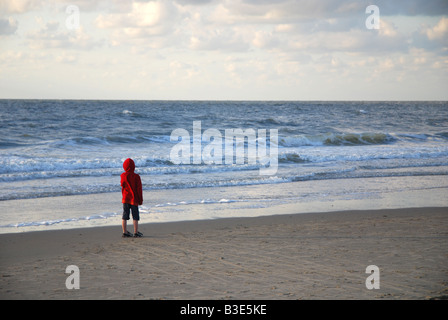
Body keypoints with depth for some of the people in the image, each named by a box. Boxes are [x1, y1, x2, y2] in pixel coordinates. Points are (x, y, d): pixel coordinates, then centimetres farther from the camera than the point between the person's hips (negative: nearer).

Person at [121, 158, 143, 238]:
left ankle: (125, 232, 10)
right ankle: (136, 232, 5)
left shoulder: (123, 176, -4)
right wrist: (140, 200, -2)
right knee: (135, 216, 5)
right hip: (134, 199, -3)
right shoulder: (136, 177, -13)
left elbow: (122, 186, 9)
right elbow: (139, 189, -9)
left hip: (125, 199, 3)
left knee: (125, 216, 8)